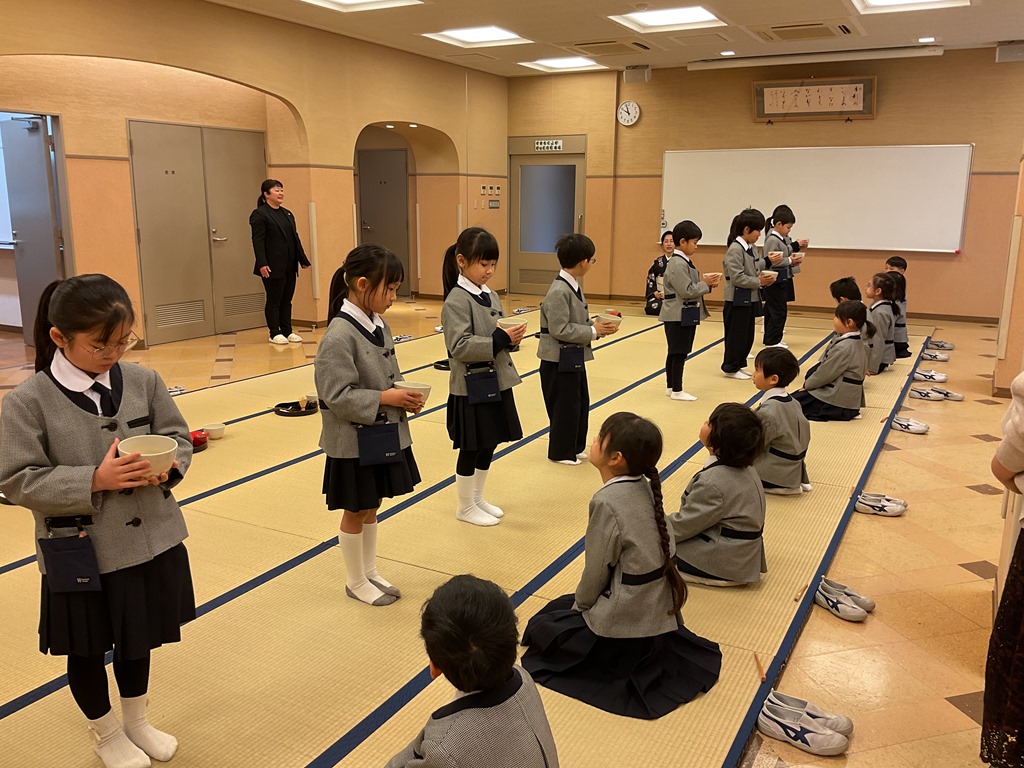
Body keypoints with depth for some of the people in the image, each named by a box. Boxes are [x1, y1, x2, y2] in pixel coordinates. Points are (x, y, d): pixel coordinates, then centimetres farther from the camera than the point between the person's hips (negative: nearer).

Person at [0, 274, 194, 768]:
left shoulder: (143, 381, -5)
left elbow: (178, 438, 3)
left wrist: (166, 466, -19)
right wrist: (95, 480, -26)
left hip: (151, 539, 4)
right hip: (81, 553, -3)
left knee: (138, 639, 23)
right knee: (87, 650, 18)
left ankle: (137, 722, 48)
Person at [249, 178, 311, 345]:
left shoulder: (287, 214, 16)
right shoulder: (259, 215, -8)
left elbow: (295, 238, 18)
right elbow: (258, 241, -14)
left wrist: (303, 259, 15)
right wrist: (262, 264, -23)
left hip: (289, 267, 7)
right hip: (273, 267, -7)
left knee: (287, 300, 12)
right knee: (274, 301, 1)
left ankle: (287, 331, 19)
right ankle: (274, 334, 9)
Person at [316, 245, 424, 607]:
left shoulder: (380, 326, 3)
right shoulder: (339, 336, -23)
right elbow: (336, 396, -24)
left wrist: (403, 396, -6)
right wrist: (385, 398, -23)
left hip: (385, 434, 8)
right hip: (355, 441, -7)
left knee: (371, 508, 20)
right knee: (355, 513, 11)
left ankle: (370, 572, 37)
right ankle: (356, 581, 29)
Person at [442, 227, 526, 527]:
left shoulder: (491, 296, 10)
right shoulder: (457, 301, -16)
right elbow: (460, 346, -23)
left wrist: (512, 337, -5)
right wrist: (500, 340, -25)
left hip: (497, 382, 8)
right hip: (472, 387, -8)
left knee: (489, 445, 17)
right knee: (471, 449, 5)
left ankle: (478, 498, 34)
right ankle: (465, 506, 22)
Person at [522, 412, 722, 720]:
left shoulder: (607, 501, -25)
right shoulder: (645, 486, -2)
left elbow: (596, 571, -16)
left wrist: (580, 604, 6)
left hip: (623, 627, -8)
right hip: (659, 613, 8)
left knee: (540, 627, 14)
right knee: (558, 607, 28)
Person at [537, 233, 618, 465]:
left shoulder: (574, 286, 7)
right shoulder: (559, 291, -23)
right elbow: (560, 329, -26)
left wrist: (597, 325, -2)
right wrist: (594, 331, -20)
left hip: (575, 358, 10)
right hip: (560, 360, -10)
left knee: (581, 404, 17)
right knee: (565, 407, 3)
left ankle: (575, 447, 32)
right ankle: (561, 452, 18)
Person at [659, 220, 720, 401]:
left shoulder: (685, 262, 13)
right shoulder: (677, 264, -18)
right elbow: (686, 291, -22)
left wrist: (706, 282, 3)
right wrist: (705, 283, -13)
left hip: (686, 315, 10)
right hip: (678, 315, -10)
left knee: (675, 353, 14)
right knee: (679, 353, -3)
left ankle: (670, 387, 22)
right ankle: (676, 391, 4)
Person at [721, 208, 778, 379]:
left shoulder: (751, 248, 10)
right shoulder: (735, 250, -18)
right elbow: (737, 278, -23)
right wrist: (759, 282, -18)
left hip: (750, 299, 9)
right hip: (737, 300, -9)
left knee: (748, 335, 14)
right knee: (736, 335, 0)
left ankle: (739, 365, 25)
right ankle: (730, 368, 11)